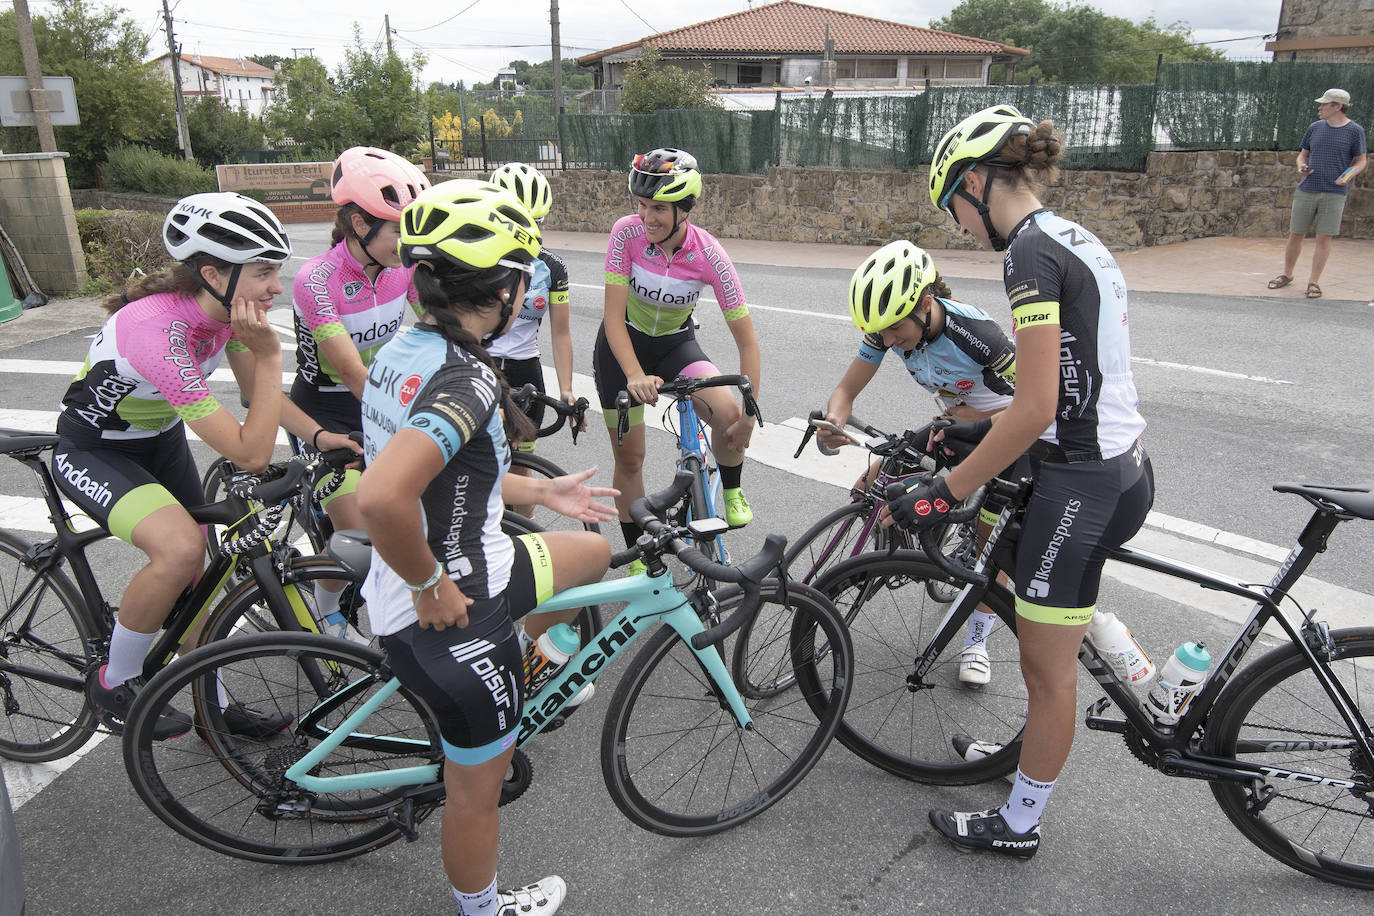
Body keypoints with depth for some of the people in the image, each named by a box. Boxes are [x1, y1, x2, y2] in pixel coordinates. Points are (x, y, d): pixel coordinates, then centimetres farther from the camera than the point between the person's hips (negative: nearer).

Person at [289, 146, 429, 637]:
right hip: (327, 413, -5)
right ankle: (326, 615, 24)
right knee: (358, 536, -7)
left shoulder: (404, 266, -11)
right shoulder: (316, 280, -27)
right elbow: (355, 376, -32)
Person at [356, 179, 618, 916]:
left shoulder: (401, 352, 3)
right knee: (478, 785, 16)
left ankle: (536, 675, 40)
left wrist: (538, 491, 17)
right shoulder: (466, 380, -27)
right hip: (452, 615, -9)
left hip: (471, 574, 9)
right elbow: (381, 497, -42)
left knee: (594, 551, 24)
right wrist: (430, 588, -24)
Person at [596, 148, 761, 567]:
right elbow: (614, 316, -24)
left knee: (729, 413, -25)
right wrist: (635, 376, -38)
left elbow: (747, 341, -23)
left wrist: (748, 414, -28)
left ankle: (731, 491, 6)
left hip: (676, 343, 0)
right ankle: (638, 558, 20)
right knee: (629, 457, 1)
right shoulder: (627, 233, -24)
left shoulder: (709, 254, -25)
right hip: (623, 344, 0)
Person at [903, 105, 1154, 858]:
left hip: (1079, 483, -9)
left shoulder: (1030, 252, -18)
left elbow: (1035, 409, -24)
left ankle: (1018, 824, 25)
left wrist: (945, 492, -17)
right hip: (1117, 466, 10)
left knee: (1046, 667, 7)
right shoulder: (1078, 240, 12)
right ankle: (1029, 758, 44)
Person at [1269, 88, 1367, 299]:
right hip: (1307, 191, 3)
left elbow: (1361, 161, 5)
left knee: (1324, 238, -3)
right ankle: (1287, 275, 23)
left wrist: (1348, 175, -15)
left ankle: (1313, 282, 5)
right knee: (1295, 235, 6)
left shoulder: (1355, 131, 0)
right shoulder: (1315, 128, 9)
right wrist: (1301, 167, -5)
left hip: (1334, 193, -3)